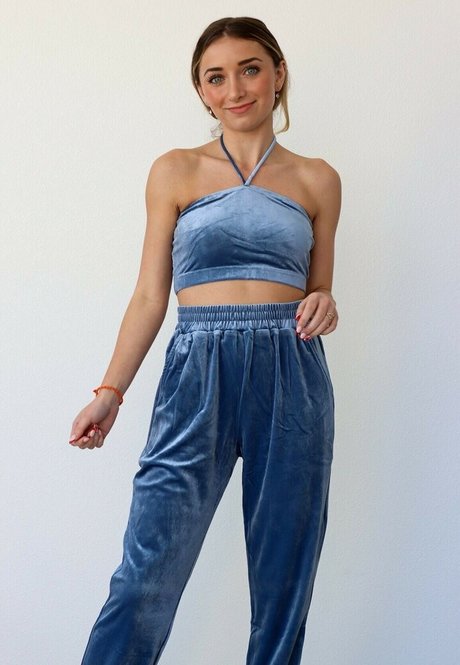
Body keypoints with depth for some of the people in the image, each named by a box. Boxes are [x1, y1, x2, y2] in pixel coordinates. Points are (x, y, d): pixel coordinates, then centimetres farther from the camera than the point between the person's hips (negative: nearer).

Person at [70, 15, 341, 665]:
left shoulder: (316, 179, 13)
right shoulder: (176, 171, 9)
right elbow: (150, 296, 8)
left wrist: (324, 307, -5)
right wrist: (111, 391, 0)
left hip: (293, 375, 2)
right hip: (197, 373, -1)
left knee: (284, 576, 5)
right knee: (148, 576, -7)